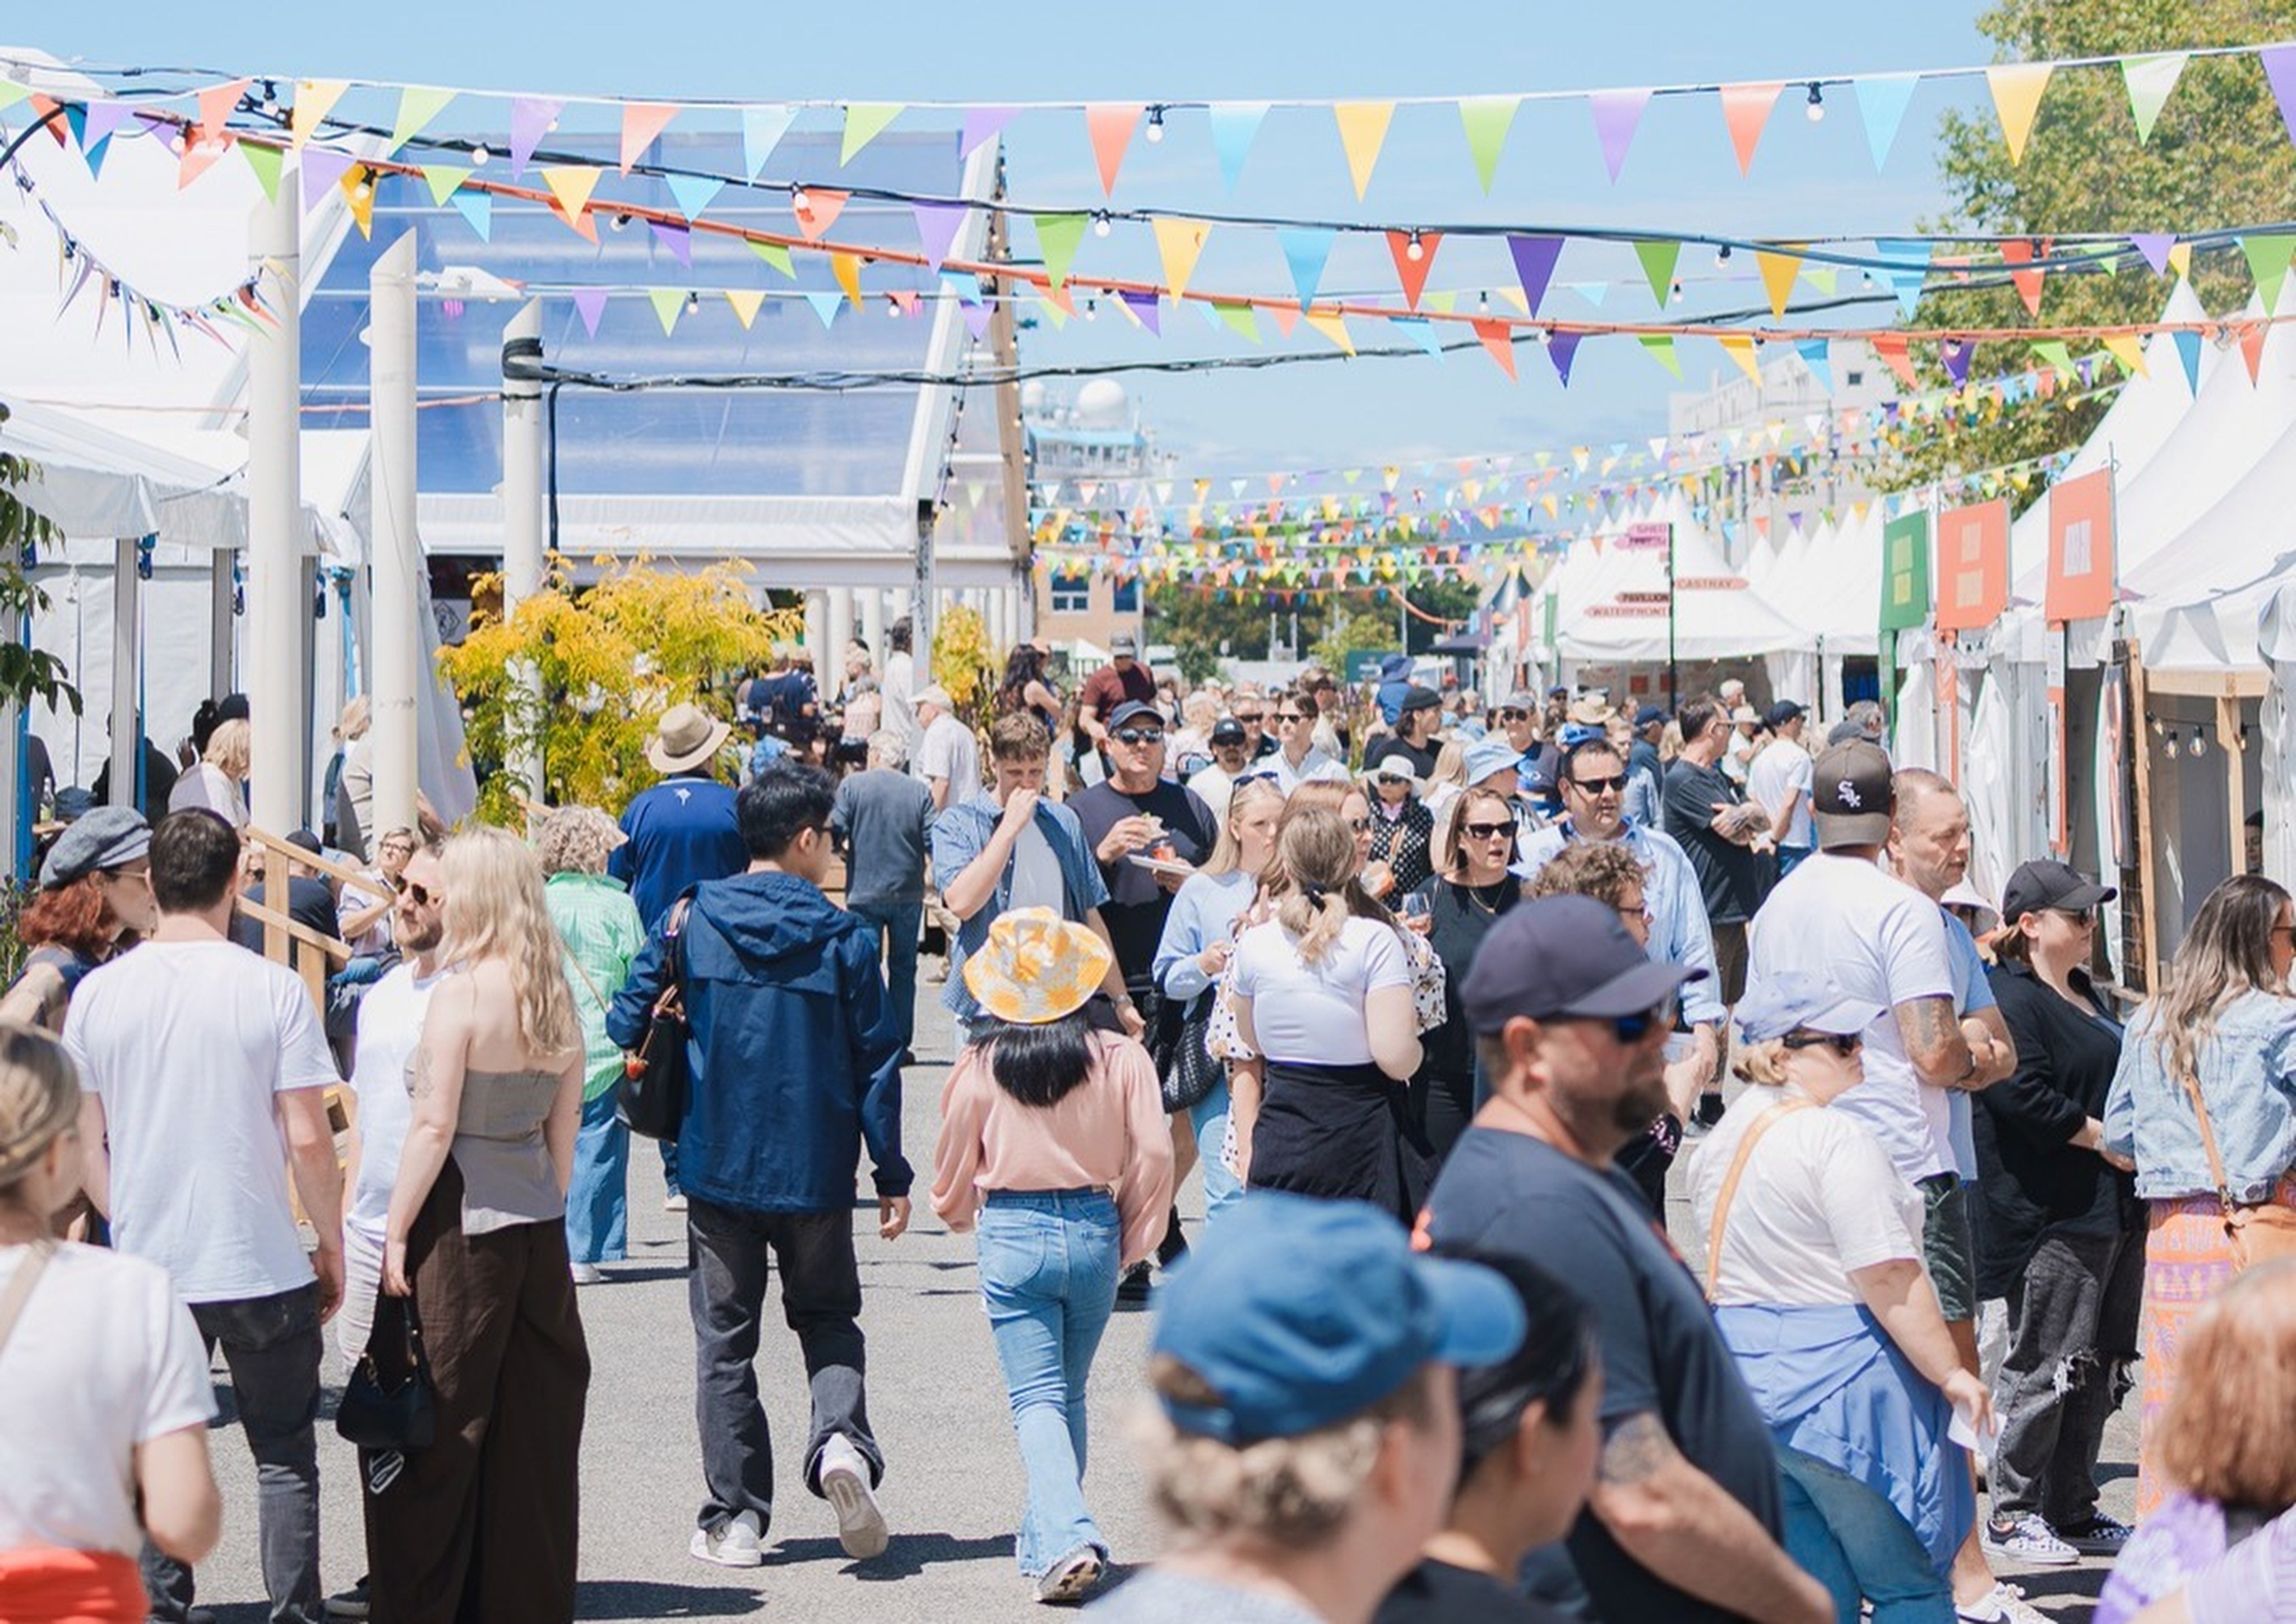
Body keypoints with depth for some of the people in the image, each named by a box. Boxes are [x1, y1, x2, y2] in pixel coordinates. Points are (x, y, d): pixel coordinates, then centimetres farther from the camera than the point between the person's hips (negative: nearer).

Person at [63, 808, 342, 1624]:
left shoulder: (98, 992, -1)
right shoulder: (272, 989, -9)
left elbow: (82, 1143, 4)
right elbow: (308, 1137, -10)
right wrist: (331, 1243, 3)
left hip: (146, 1270, 2)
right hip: (264, 1271, -2)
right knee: (285, 1456, 9)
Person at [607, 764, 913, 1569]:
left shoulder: (689, 924, -3)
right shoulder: (845, 939, -5)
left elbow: (628, 1026, 0)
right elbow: (877, 1063, -4)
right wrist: (892, 1175, 3)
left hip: (717, 1166, 0)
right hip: (816, 1171, 0)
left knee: (725, 1340, 10)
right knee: (829, 1318, 17)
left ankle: (735, 1517, 9)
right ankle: (841, 1438, -10)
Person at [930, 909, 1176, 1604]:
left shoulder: (981, 1066, -6)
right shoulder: (1119, 1057, -6)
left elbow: (954, 1167, 6)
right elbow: (1153, 1154, -6)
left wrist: (957, 1212, 29)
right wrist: (1135, 1239, 9)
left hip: (1012, 1234, -2)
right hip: (1094, 1233, 2)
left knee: (1037, 1398, -1)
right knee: (1070, 1393, 19)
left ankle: (1068, 1541, -20)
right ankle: (1046, 1535, 27)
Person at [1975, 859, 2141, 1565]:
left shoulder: (2087, 996, 19)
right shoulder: (2011, 999, -11)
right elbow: (2026, 1097, -21)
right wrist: (2106, 1138, -16)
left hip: (2112, 1208, 10)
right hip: (2053, 1213, -10)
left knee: (2099, 1369, 11)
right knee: (2046, 1365, -6)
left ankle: (2073, 1510, 18)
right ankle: (2013, 1513, 2)